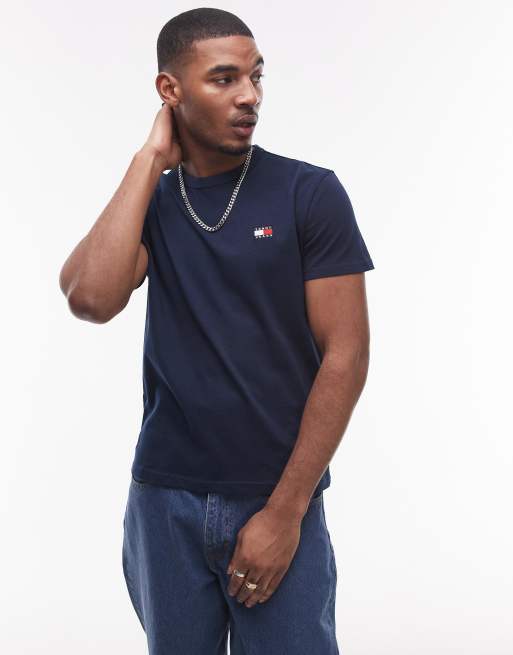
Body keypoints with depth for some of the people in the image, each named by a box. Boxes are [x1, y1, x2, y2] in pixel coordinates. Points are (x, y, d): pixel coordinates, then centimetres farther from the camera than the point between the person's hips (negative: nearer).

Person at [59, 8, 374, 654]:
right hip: (164, 500, 3)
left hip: (277, 502, -3)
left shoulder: (310, 192, -6)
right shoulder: (148, 198, 3)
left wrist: (286, 511, -12)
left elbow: (345, 355, -9)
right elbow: (90, 299, -16)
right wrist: (151, 159, -11)